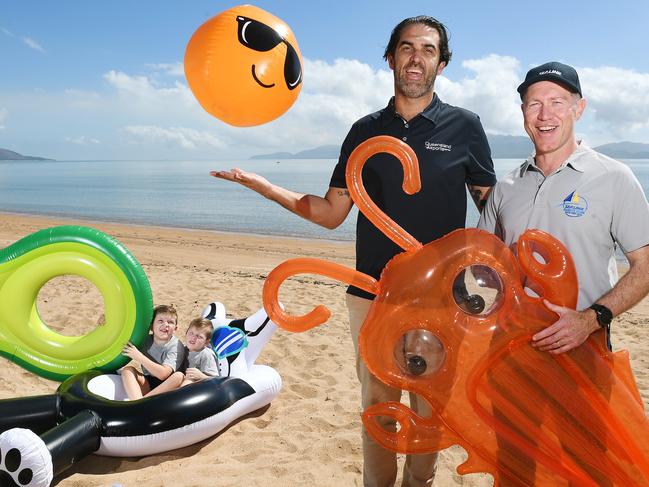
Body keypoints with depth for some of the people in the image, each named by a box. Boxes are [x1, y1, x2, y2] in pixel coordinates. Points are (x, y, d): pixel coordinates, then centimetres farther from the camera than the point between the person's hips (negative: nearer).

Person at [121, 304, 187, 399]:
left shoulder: (176, 347, -11)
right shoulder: (146, 340, 2)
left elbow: (163, 374, -23)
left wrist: (139, 357, -21)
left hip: (167, 388, -4)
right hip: (147, 385, 4)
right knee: (128, 369, -16)